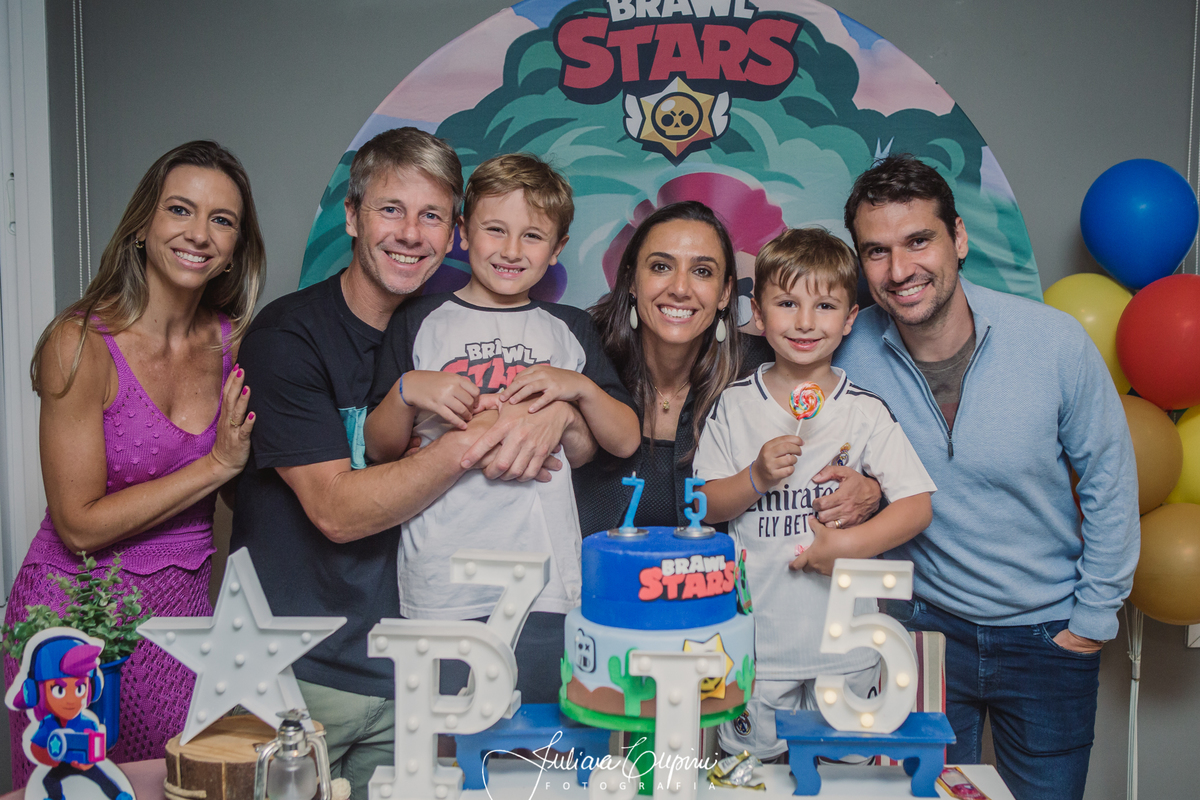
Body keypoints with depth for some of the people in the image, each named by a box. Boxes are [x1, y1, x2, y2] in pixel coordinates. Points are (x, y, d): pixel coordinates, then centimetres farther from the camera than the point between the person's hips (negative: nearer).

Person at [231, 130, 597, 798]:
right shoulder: (287, 335, -10)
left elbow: (585, 449, 2)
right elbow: (336, 511, -18)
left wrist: (559, 414, -21)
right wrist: (470, 445, -28)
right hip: (296, 676, -3)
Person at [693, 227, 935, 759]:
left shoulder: (866, 412, -3)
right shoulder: (734, 406, -1)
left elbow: (917, 505, -5)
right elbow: (706, 505, 0)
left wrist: (852, 544, -19)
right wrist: (757, 478, -18)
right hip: (756, 641, 0)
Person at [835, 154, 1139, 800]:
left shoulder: (1054, 341, -16)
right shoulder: (850, 353, -14)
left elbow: (1108, 480, -3)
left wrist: (1095, 617, -1)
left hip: (1048, 634, 0)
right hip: (925, 626, 1)